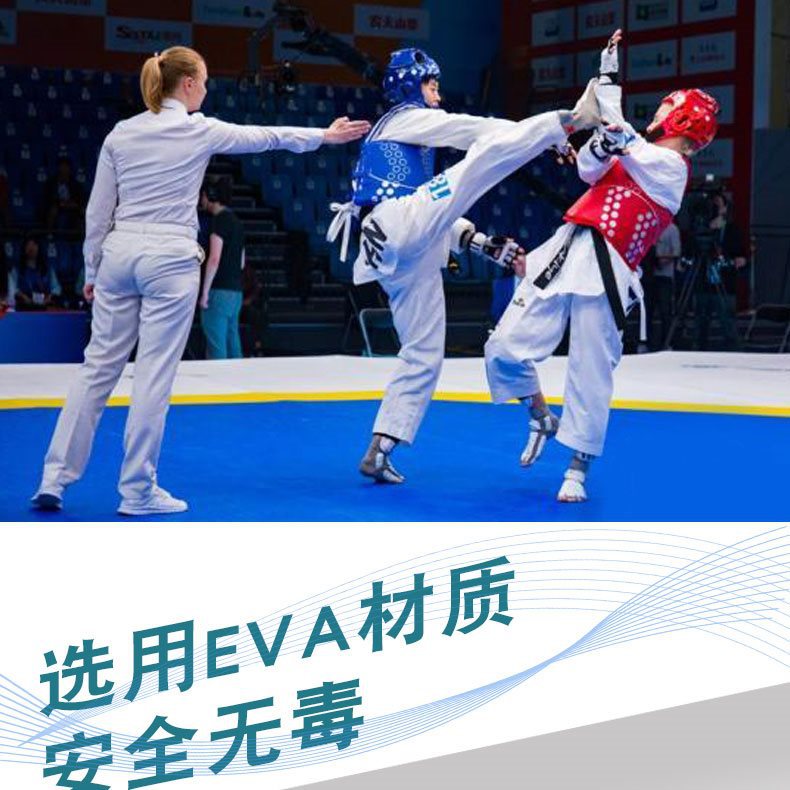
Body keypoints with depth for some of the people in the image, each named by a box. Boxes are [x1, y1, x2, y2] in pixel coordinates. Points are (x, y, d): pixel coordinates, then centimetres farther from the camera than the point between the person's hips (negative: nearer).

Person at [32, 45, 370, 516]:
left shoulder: (121, 133, 7)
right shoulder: (201, 131, -3)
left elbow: (98, 212, 7)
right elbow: (267, 137, 11)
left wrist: (93, 272, 17)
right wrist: (326, 136, 26)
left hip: (119, 254, 5)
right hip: (169, 261, -4)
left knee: (98, 367, 9)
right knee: (155, 374, 1)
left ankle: (55, 479, 8)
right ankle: (138, 491, 8)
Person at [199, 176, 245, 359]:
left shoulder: (220, 220, -9)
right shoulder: (236, 221, 17)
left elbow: (214, 259, -17)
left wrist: (205, 292, -15)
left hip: (219, 291, -9)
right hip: (236, 291, 9)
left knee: (216, 347, -9)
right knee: (232, 343, 9)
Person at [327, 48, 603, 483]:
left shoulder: (405, 138, 36)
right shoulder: (406, 118, 10)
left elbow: (430, 206, 35)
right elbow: (473, 129, -3)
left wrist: (480, 242, 24)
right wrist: (549, 137, -6)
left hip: (407, 258, 9)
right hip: (398, 226, -9)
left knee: (423, 356, 8)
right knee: (490, 152, -22)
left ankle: (379, 451, 8)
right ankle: (573, 118, -42)